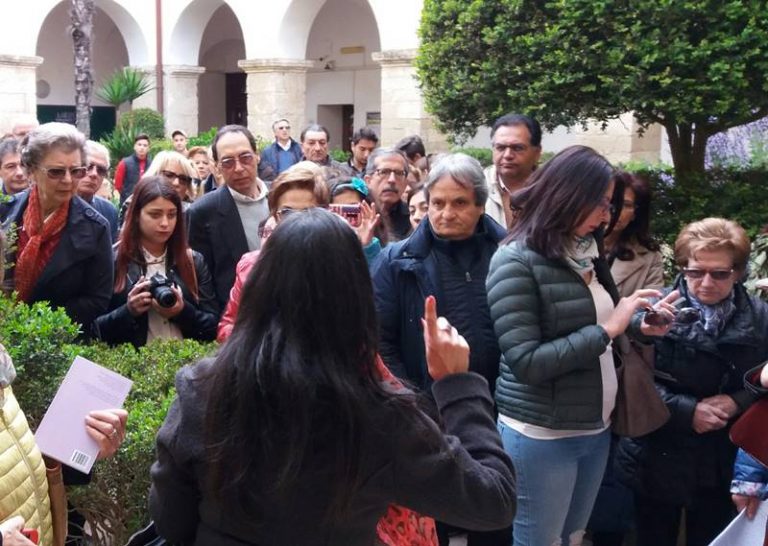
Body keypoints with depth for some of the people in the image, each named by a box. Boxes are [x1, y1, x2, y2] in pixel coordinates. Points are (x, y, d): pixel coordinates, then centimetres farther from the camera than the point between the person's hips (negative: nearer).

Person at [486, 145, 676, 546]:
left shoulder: (585, 251, 4)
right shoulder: (515, 261, -17)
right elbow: (526, 362, -22)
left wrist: (639, 325, -3)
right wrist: (607, 329, -21)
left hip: (596, 428, 7)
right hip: (542, 436, -7)